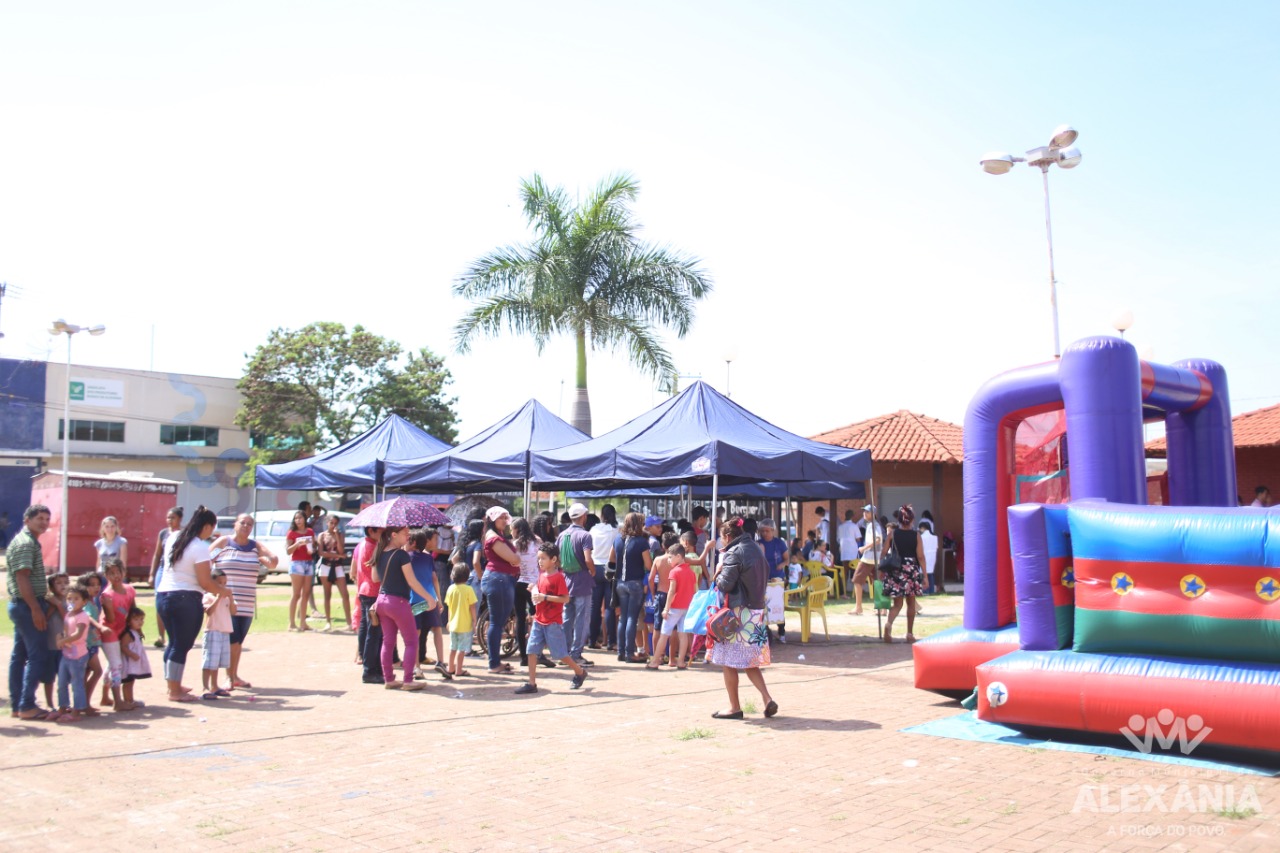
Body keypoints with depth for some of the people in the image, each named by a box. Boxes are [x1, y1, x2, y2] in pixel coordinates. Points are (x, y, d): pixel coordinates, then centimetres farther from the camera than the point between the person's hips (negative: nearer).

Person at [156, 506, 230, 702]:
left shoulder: (174, 538, 9)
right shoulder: (200, 547, -14)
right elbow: (205, 583, -15)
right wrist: (224, 591, 1)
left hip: (163, 595, 8)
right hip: (185, 599, -8)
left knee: (174, 642, 20)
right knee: (182, 645, 1)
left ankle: (172, 684, 30)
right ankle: (175, 691, 6)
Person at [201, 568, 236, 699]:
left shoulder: (227, 597, 12)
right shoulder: (208, 597, -6)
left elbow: (233, 612, 3)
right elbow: (209, 611, -21)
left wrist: (230, 597, -6)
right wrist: (218, 597, -21)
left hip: (225, 633, 7)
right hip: (212, 632, -7)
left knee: (218, 662, 14)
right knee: (210, 662, -9)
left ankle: (214, 686, 22)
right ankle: (205, 688, -9)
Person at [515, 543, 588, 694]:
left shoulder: (558, 577, -13)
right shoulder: (541, 574, 9)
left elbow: (565, 598, -18)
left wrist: (545, 597, -22)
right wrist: (535, 593, 2)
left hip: (553, 623, -7)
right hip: (538, 620, 7)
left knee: (560, 653, 1)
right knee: (531, 651, 0)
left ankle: (580, 672, 23)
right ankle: (532, 683, 5)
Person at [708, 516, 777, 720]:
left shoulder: (733, 553, -13)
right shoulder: (756, 549, 12)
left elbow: (726, 584, -16)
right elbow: (764, 577, 18)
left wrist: (718, 573, 2)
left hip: (737, 613, -8)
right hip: (756, 610, 8)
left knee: (728, 662, 3)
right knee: (750, 662, 15)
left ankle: (734, 707, 8)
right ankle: (767, 699, 2)